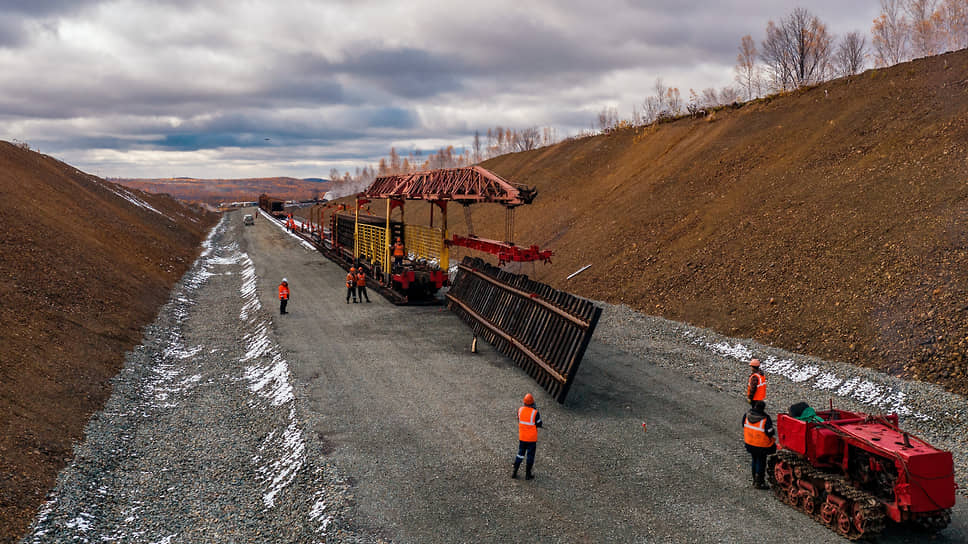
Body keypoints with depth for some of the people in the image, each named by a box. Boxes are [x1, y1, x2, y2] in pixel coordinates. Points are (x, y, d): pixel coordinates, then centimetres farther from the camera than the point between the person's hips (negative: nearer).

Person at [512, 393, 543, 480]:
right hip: (532, 438, -4)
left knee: (520, 454, 18)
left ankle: (514, 472, 20)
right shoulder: (535, 413, -22)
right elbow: (539, 424, -9)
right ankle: (527, 474, 19)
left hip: (522, 437, 4)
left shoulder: (520, 410, -9)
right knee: (530, 456, 11)